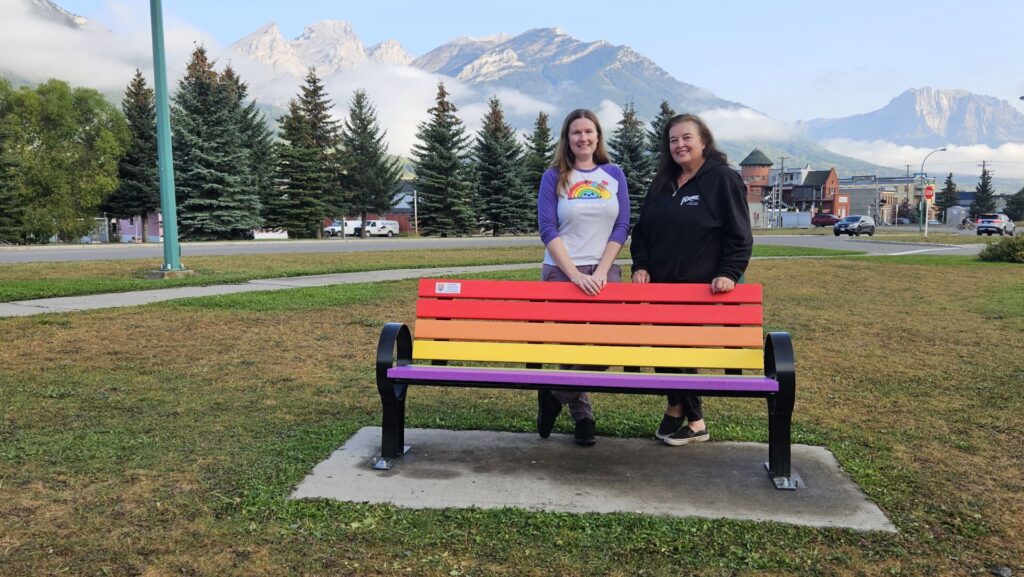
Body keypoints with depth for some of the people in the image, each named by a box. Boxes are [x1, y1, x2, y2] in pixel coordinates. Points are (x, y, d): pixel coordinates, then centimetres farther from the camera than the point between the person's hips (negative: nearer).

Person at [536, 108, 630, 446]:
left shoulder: (614, 174, 7)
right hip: (561, 272, -2)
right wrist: (575, 275, -16)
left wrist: (600, 272, -10)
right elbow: (548, 230, -6)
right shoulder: (554, 177, 1)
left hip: (604, 272, 2)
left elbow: (621, 227, 3)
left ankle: (555, 394, 18)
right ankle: (581, 415, 23)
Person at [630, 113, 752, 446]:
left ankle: (678, 409, 19)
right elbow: (641, 230, 16)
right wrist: (641, 266, 3)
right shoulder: (662, 183, 14)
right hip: (661, 286, 6)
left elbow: (739, 234, -7)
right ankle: (679, 408, 25)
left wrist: (729, 274, -16)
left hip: (701, 288, -6)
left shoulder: (723, 179, -4)